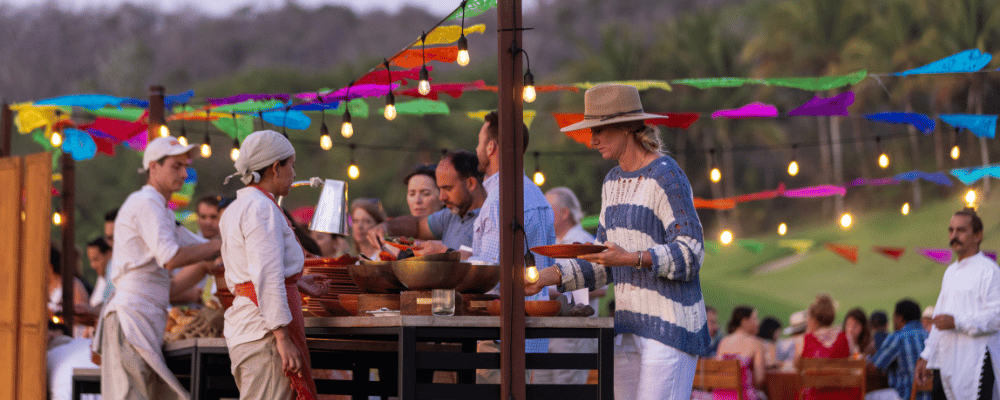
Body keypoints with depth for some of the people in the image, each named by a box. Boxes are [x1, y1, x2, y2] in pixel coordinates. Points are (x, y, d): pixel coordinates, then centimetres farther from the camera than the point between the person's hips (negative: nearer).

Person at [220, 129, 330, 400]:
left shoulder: (236, 209, 18)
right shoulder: (261, 208, -13)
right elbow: (267, 279, -20)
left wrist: (297, 283, 28)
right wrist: (283, 337, -21)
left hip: (243, 324, 10)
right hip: (264, 328, -10)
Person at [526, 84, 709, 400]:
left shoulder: (666, 177, -11)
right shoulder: (613, 182, 16)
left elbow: (690, 253, -15)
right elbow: (604, 264, 18)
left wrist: (633, 258, -26)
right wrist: (554, 277, 5)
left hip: (670, 324, -8)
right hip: (630, 325, 8)